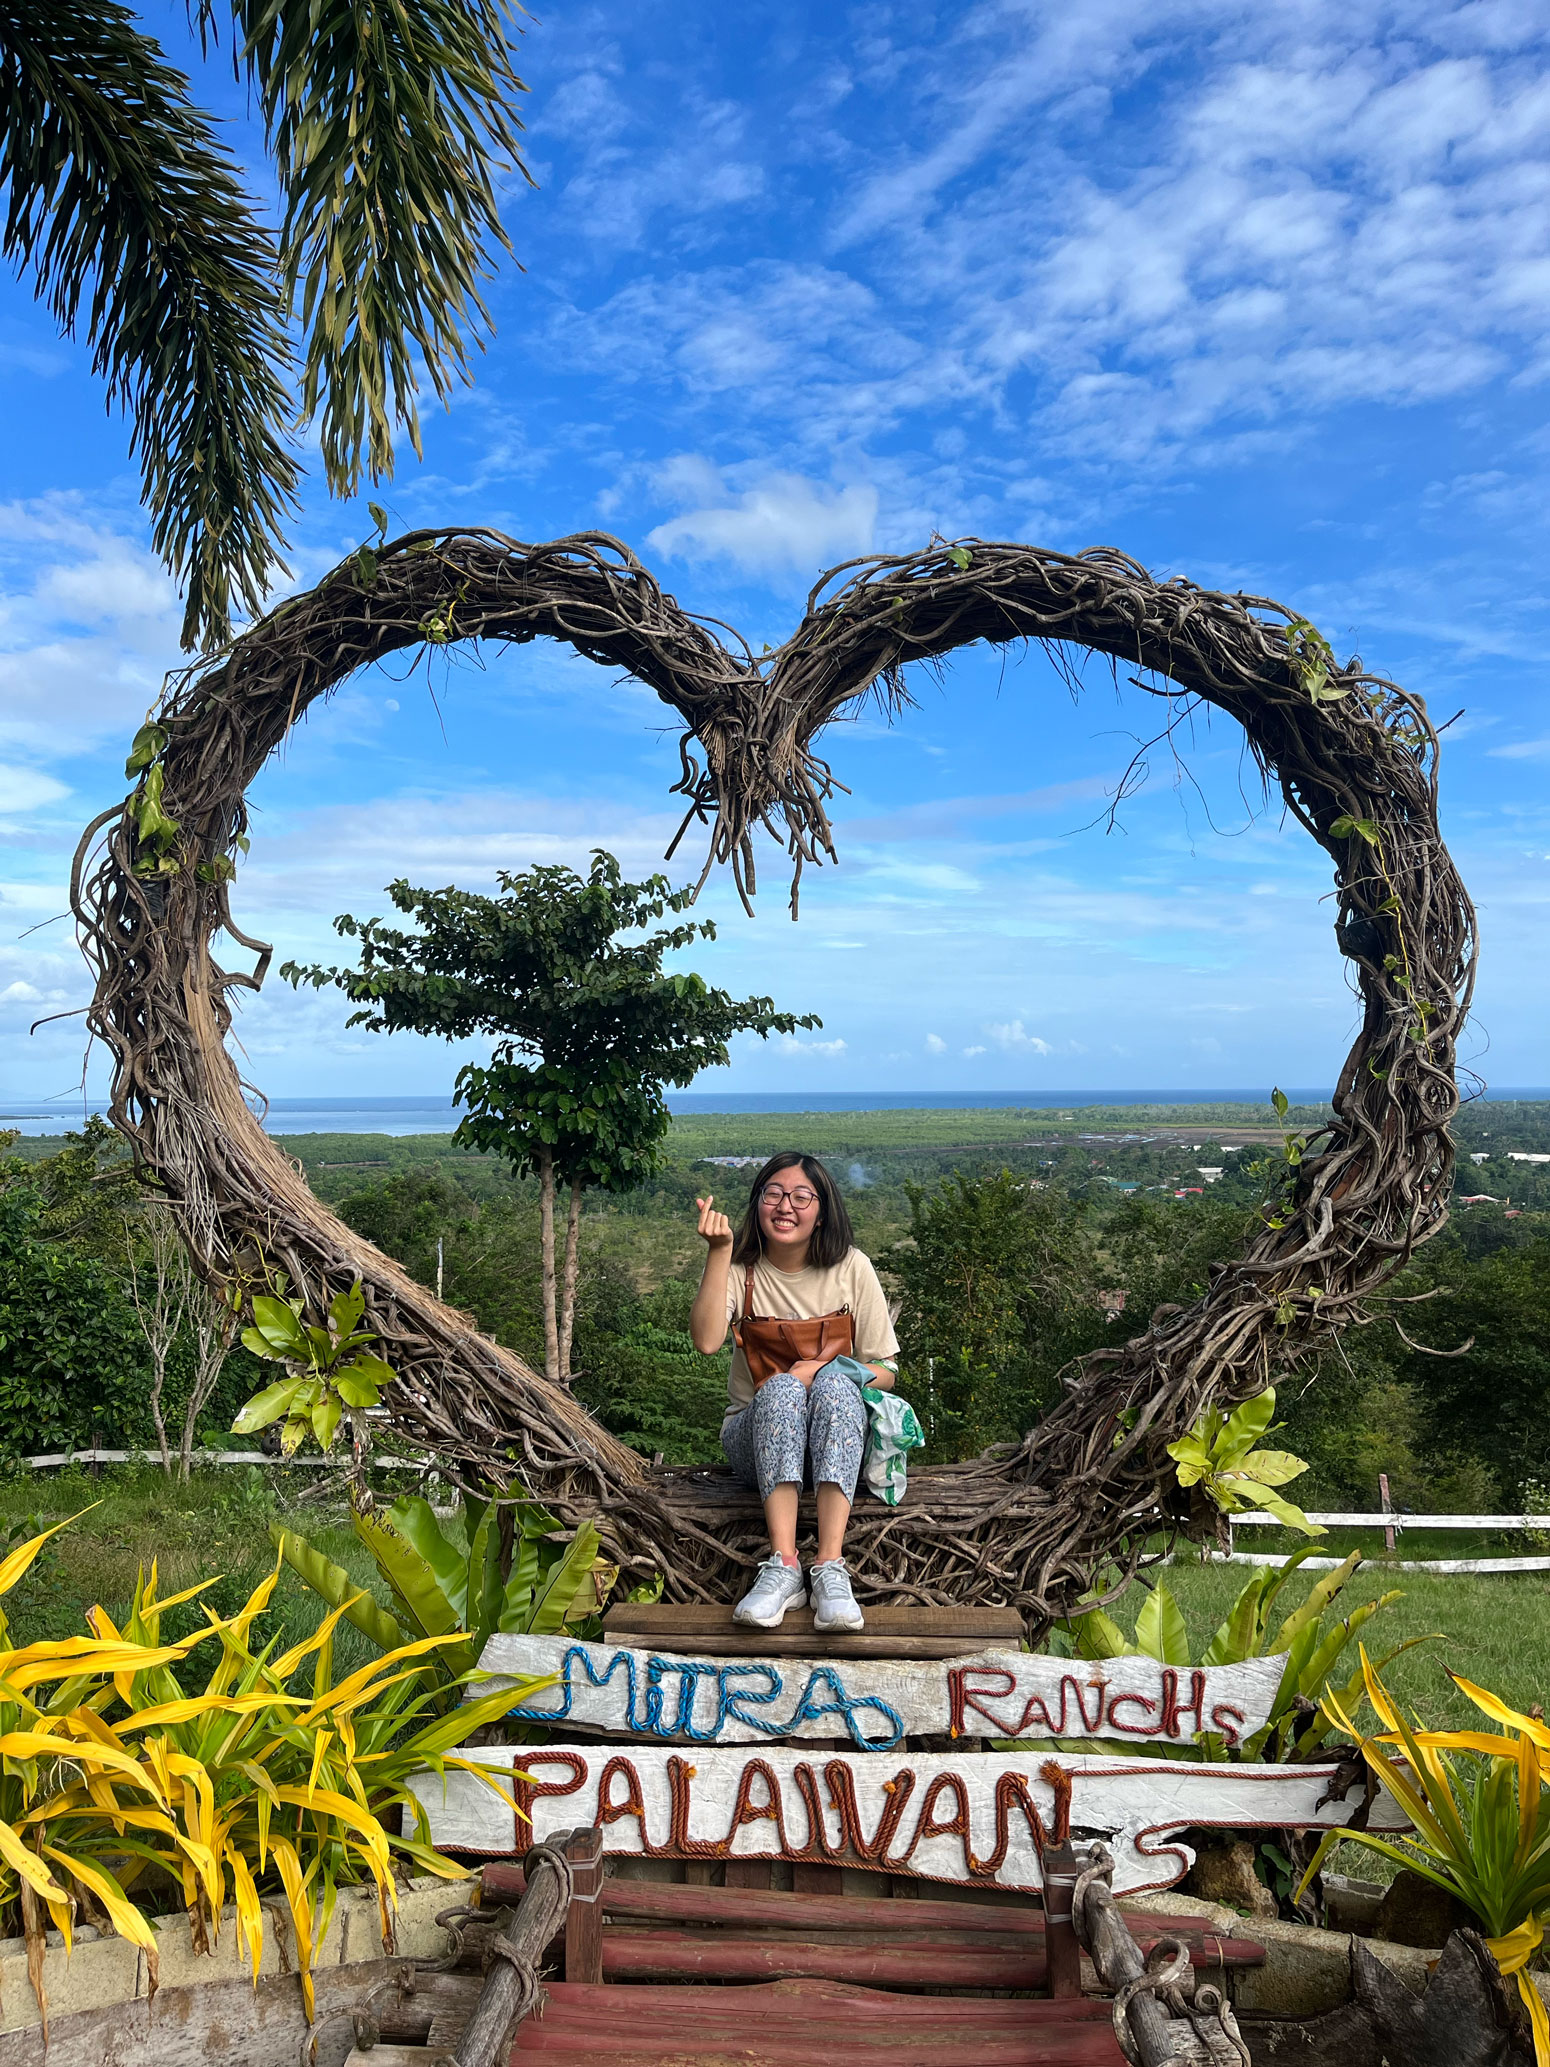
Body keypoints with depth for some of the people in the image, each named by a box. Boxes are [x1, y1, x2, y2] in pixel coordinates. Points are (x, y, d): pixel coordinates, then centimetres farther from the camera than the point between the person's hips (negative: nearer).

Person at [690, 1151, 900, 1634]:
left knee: (833, 1383, -32)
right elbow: (706, 1341, -23)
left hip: (835, 1437, 0)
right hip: (757, 1440, 0)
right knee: (780, 1387, -32)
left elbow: (884, 1371, 1)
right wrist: (719, 1252, -27)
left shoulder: (851, 1268, -2)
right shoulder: (740, 1268, -3)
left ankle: (830, 1567, -42)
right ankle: (783, 1566, -42)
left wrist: (825, 1369, -18)